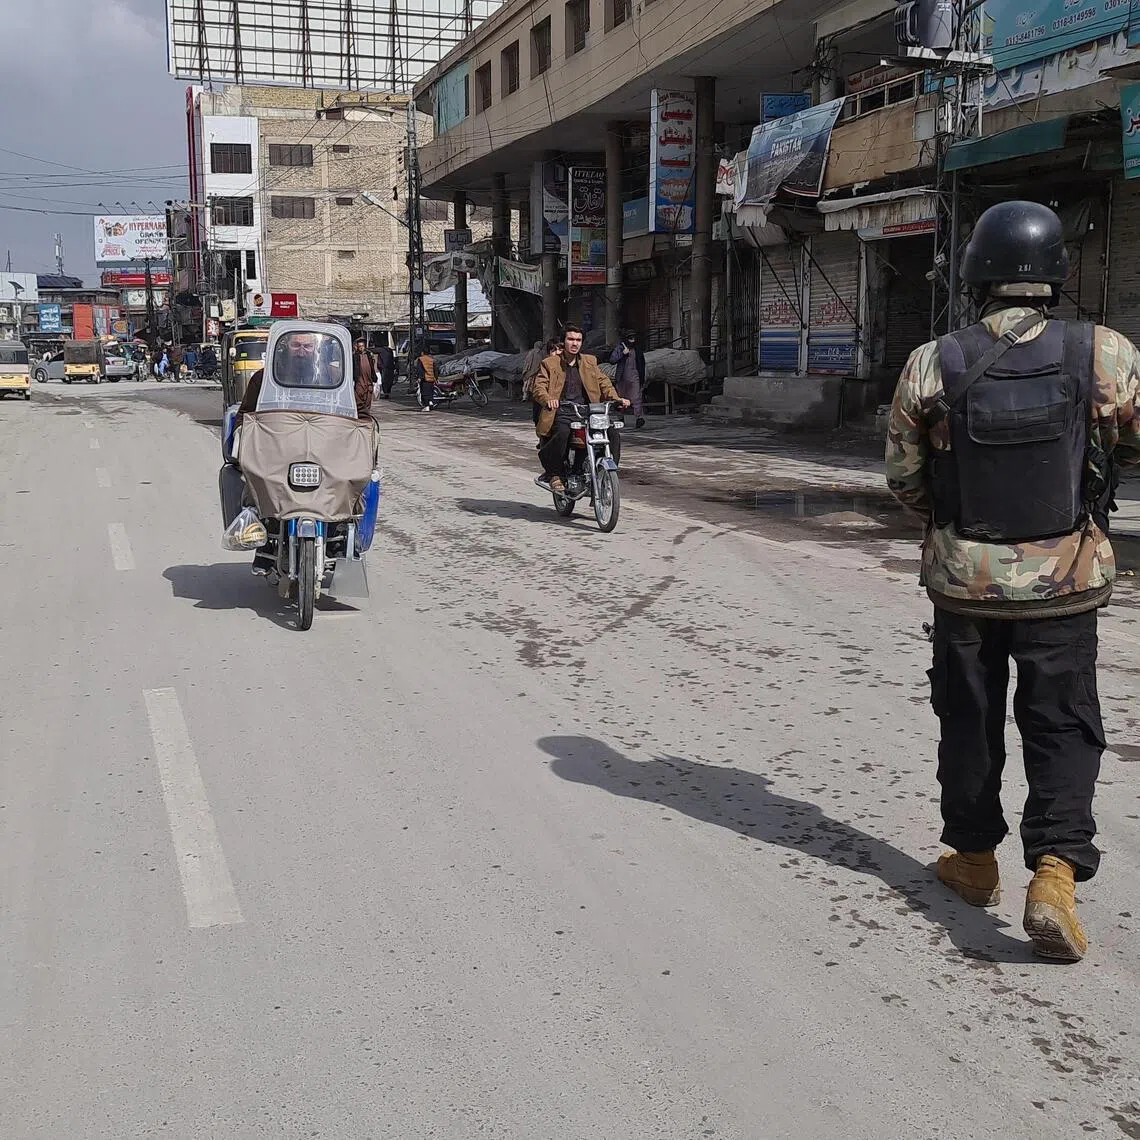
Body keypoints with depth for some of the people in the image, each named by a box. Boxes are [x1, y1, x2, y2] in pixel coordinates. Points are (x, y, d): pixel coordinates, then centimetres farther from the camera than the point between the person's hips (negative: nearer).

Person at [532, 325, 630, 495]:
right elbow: (538, 386, -4)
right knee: (562, 433, -37)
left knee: (613, 435, -18)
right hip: (561, 412, -4)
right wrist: (548, 399, -27)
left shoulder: (589, 362, 18)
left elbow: (603, 382, 15)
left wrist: (616, 399, -5)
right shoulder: (550, 363, 7)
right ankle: (554, 474, -18)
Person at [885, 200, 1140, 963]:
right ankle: (1056, 871, -4)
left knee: (970, 720, 17)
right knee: (1063, 729, 10)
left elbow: (904, 477, -1)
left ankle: (974, 859, 30)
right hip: (1063, 583, -1)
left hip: (964, 578, 1)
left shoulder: (932, 366, -10)